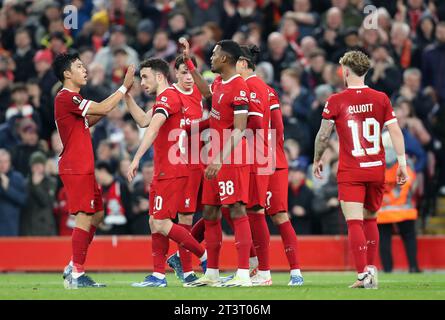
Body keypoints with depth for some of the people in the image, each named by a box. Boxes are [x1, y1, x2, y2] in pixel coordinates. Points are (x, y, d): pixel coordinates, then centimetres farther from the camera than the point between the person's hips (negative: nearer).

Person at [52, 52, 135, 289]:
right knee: (85, 218, -10)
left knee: (97, 215, 14)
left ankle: (73, 268, 17)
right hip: (75, 169, -10)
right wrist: (125, 87, -10)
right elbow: (102, 109, -20)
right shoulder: (66, 98, -15)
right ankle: (77, 276, -8)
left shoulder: (71, 98, 17)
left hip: (83, 168, 10)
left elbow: (88, 120, 27)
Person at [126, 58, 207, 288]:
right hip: (164, 172, 11)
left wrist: (136, 158, -34)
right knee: (155, 223, 9)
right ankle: (158, 276, 10)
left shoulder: (168, 96, -13)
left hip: (171, 172, -11)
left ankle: (205, 257, -2)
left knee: (161, 223, -13)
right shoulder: (165, 98, 20)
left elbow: (153, 128, -27)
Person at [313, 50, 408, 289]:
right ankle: (371, 269, 19)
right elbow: (395, 132, -1)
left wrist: (317, 160, 15)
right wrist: (402, 162, 3)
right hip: (376, 170, 4)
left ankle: (363, 275, -17)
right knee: (370, 220, 19)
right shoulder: (381, 99, 2)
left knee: (354, 223, -6)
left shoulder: (336, 101, -5)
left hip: (350, 173, -4)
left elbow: (323, 136, 0)